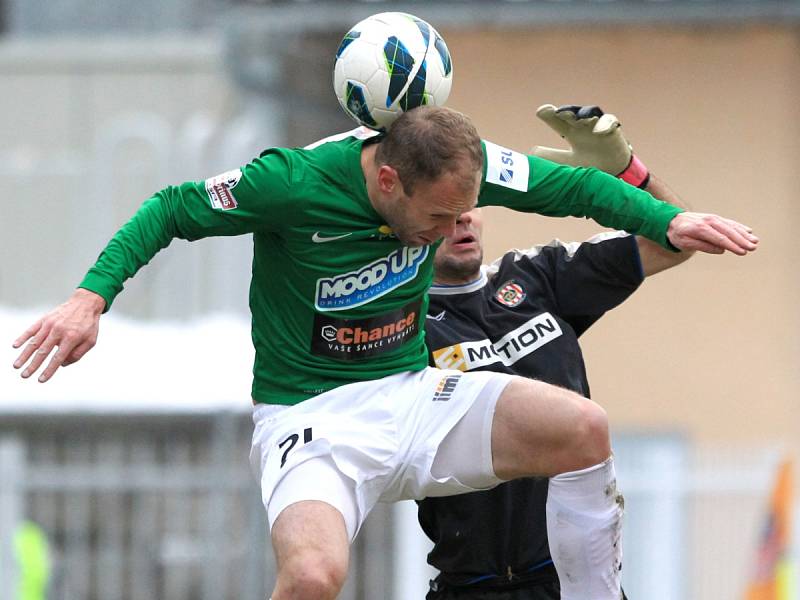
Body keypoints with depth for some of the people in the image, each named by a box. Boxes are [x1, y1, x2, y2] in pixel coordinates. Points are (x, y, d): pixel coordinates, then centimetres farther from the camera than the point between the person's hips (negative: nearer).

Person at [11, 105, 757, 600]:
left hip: (411, 396, 5)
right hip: (311, 422, -5)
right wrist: (91, 297, -19)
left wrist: (668, 221, -9)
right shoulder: (293, 183, -21)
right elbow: (172, 211, -8)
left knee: (581, 427, -18)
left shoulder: (459, 164, -9)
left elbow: (568, 186, 4)